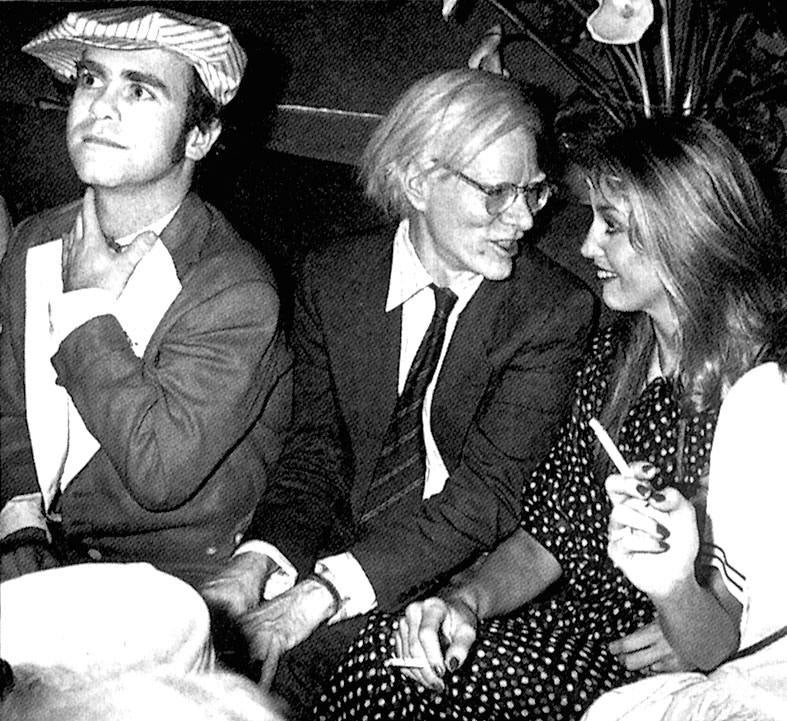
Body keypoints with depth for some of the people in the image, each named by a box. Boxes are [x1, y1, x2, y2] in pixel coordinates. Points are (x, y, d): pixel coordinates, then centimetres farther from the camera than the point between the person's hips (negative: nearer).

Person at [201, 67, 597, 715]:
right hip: (339, 549, 4)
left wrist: (320, 594, -25)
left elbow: (489, 491, -16)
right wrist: (256, 564, -19)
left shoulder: (556, 309, -9)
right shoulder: (331, 282, 3)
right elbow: (316, 450, 2)